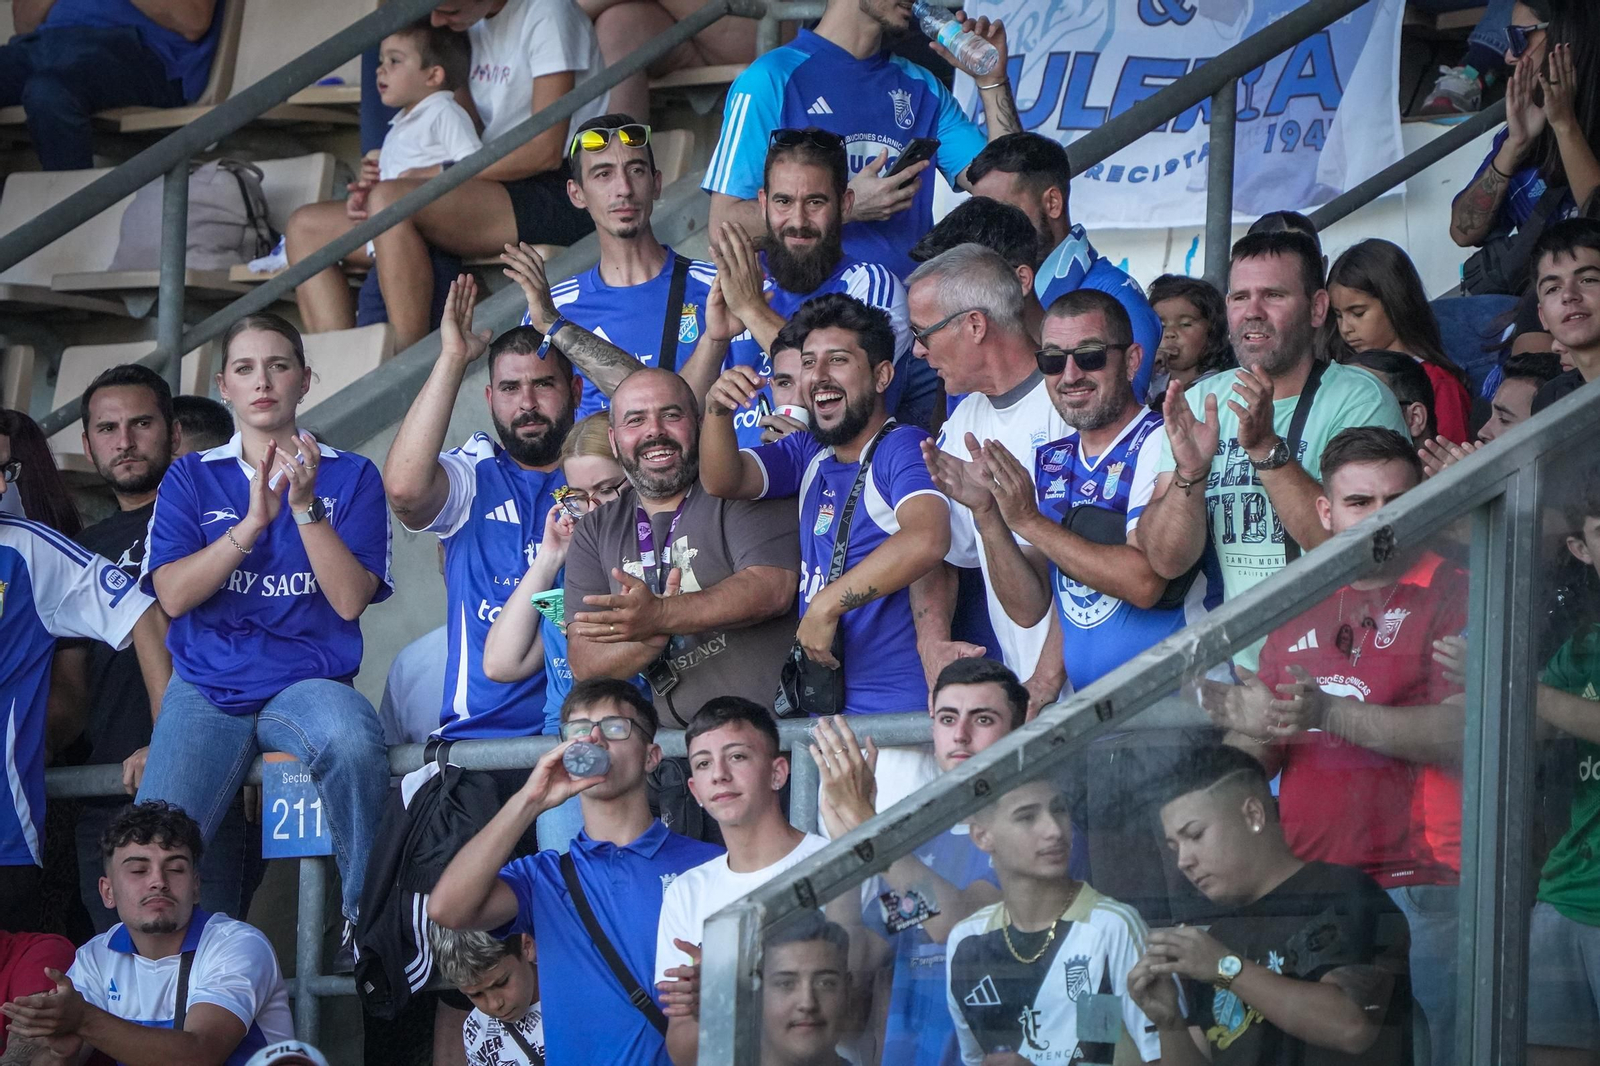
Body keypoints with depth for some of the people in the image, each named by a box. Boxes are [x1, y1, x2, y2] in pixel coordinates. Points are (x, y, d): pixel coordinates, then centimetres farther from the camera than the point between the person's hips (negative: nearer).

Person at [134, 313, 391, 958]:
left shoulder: (349, 477, 10)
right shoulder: (192, 479, 13)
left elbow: (350, 600, -3)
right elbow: (172, 595, -2)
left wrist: (306, 508, -14)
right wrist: (254, 521, -12)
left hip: (309, 680, -1)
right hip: (206, 687, 1)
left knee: (352, 739, -38)